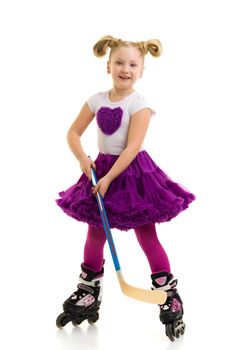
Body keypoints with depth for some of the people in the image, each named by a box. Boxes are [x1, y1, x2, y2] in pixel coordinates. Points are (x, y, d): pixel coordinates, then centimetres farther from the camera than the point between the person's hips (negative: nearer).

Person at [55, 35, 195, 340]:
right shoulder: (97, 100, 1)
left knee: (147, 236, -1)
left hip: (133, 172, -5)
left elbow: (132, 147, -19)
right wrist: (83, 159, -11)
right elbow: (73, 133, 5)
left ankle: (170, 298, 9)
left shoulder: (139, 104, -13)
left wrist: (109, 178, -23)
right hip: (102, 168, 5)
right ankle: (88, 294, 28)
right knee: (95, 234, 12)